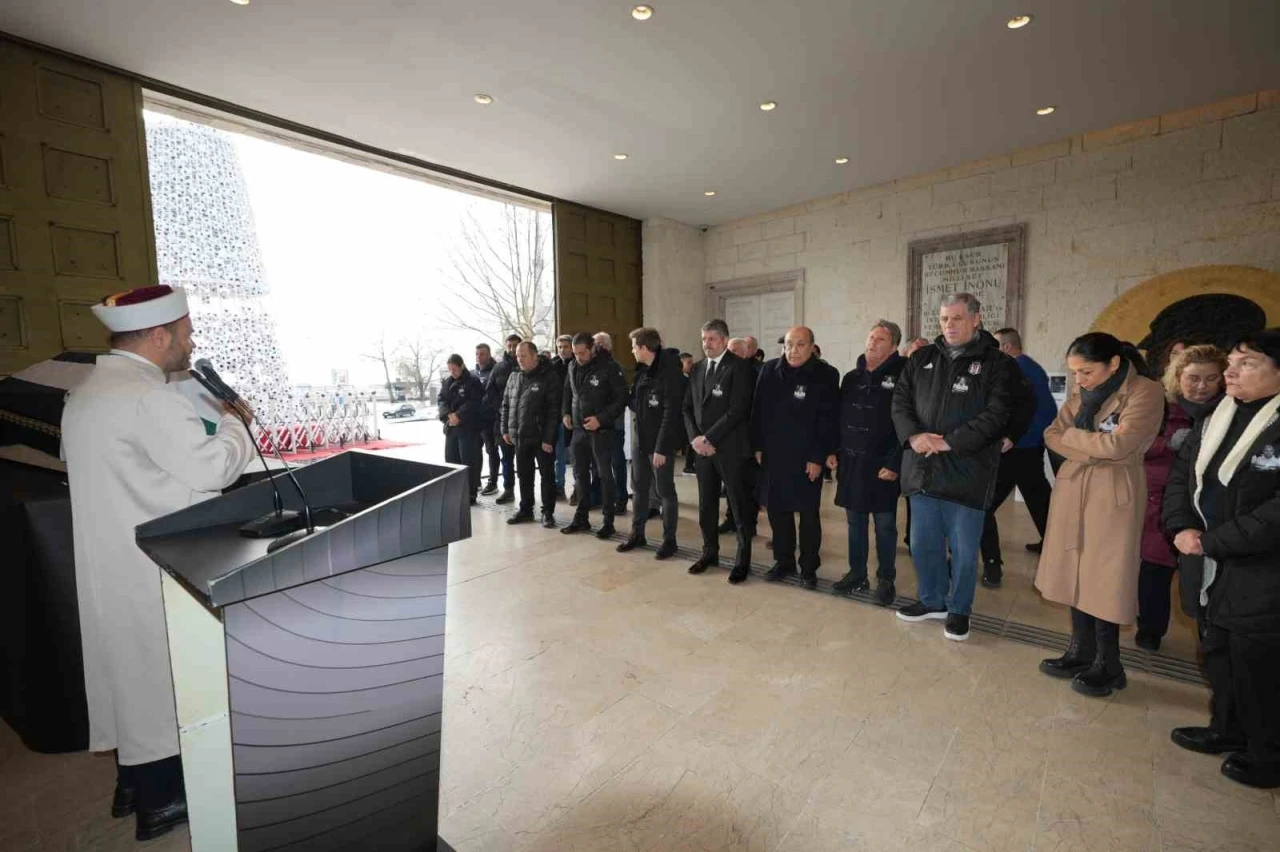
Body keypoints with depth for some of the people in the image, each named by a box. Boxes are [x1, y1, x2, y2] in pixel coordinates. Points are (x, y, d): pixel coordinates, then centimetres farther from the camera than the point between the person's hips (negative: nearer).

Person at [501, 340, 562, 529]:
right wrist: (505, 429, 10)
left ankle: (548, 512, 15)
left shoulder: (550, 377, -11)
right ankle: (525, 510, 28)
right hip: (519, 437, 6)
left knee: (547, 475, 4)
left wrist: (548, 438, -19)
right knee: (524, 475, 15)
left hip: (542, 438, -6)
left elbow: (554, 410, -16)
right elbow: (506, 405, 18)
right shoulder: (514, 378, 10)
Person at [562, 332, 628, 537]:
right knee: (580, 474, 12)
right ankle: (581, 518, 24)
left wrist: (601, 419, -19)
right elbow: (567, 392, 20)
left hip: (602, 430, -6)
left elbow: (621, 398, -12)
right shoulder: (573, 367, 6)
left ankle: (608, 522, 11)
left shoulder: (610, 367, -12)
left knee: (604, 475, 1)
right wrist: (566, 413, 5)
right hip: (578, 429, 6)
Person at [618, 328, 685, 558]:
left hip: (660, 442, -8)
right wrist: (632, 401, -1)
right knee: (640, 488, 15)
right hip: (641, 440, 8)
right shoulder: (642, 371, 9)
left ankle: (669, 539, 18)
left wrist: (662, 448, -22)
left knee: (665, 490, 4)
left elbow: (671, 413, -20)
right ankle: (637, 534, 29)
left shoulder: (669, 372, -16)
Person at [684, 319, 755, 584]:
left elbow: (737, 411, -17)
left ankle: (743, 560, 19)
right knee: (706, 505, 14)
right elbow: (688, 407, 12)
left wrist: (708, 438, -16)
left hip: (730, 448, -6)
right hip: (703, 448, 6)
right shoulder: (698, 368, 12)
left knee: (739, 506, 5)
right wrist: (696, 438, -3)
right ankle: (709, 552, 30)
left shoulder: (740, 367, -9)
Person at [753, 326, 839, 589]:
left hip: (806, 459, -3)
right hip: (773, 456, 4)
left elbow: (829, 420, -10)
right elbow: (759, 411, 6)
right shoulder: (770, 371, 3)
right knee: (777, 511, 12)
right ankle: (783, 561, 28)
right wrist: (758, 446, 3)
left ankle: (808, 567, 22)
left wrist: (819, 458, -14)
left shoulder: (824, 376, -8)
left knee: (808, 515, 8)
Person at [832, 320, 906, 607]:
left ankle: (886, 580, 22)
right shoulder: (851, 377, 9)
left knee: (885, 525, 7)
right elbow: (839, 418, 12)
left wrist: (895, 464, -16)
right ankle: (857, 574, 27)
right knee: (855, 522, 13)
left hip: (882, 465, -5)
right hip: (851, 463, 5)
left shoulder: (901, 377, -8)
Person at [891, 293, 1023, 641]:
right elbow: (900, 401, 6)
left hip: (967, 472, -4)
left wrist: (949, 442, -19)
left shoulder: (998, 364, -1)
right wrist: (913, 435, -12)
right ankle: (932, 600, 35)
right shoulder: (921, 359, 11)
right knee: (923, 544, 15)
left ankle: (959, 609, 28)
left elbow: (997, 414, -12)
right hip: (922, 470, 4)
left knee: (964, 550, 8)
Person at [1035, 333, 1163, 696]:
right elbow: (1052, 436, 5)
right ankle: (1081, 652, 25)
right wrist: (1091, 449, -11)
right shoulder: (1083, 393, 10)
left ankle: (1107, 666, 18)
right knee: (1075, 574, 11)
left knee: (1103, 580, 1)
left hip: (1112, 496, -6)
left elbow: (1117, 445, -19)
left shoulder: (1145, 392, -10)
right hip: (1072, 490, 6)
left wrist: (1072, 436, -4)